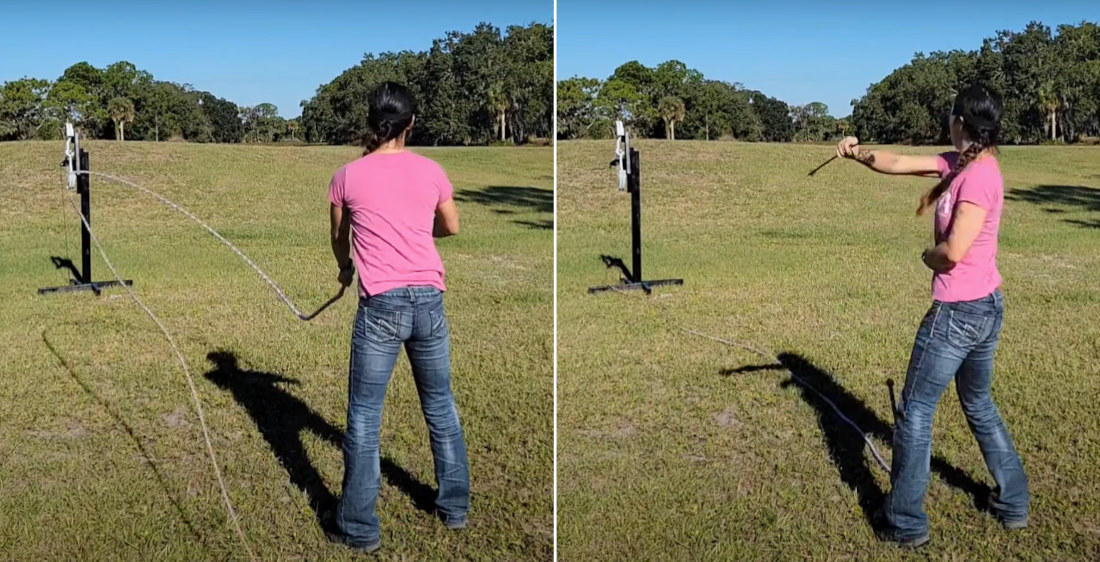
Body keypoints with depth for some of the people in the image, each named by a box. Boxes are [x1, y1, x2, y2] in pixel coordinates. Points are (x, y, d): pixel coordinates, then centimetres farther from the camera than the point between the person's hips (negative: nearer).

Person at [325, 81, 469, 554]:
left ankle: (359, 528, 13)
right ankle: (456, 507, 31)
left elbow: (339, 239, 17)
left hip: (382, 305, -3)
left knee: (364, 419, 6)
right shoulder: (431, 171, 6)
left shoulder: (348, 177, 1)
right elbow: (452, 228, 22)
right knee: (441, 408, 18)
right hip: (429, 300, 3)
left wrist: (346, 270, 38)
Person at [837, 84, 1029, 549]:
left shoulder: (979, 175, -21)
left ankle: (905, 522, 14)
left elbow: (954, 251, -25)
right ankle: (1013, 504, 35)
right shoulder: (961, 163, 5)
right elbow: (901, 164, 7)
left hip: (958, 313, -10)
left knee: (915, 412, 3)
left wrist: (929, 256, -4)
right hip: (986, 307, 10)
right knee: (979, 406, 24)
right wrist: (861, 154, -10)